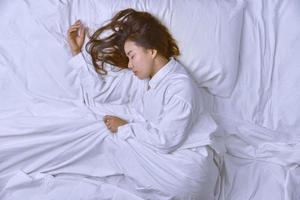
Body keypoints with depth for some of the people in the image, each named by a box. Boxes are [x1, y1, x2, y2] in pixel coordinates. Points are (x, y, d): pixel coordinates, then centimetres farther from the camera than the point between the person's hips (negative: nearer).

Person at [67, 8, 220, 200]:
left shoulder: (181, 87, -23)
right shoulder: (139, 76, 2)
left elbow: (164, 141, -25)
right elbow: (100, 91, 7)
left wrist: (124, 127, -14)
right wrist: (77, 51, 4)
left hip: (185, 156, -6)